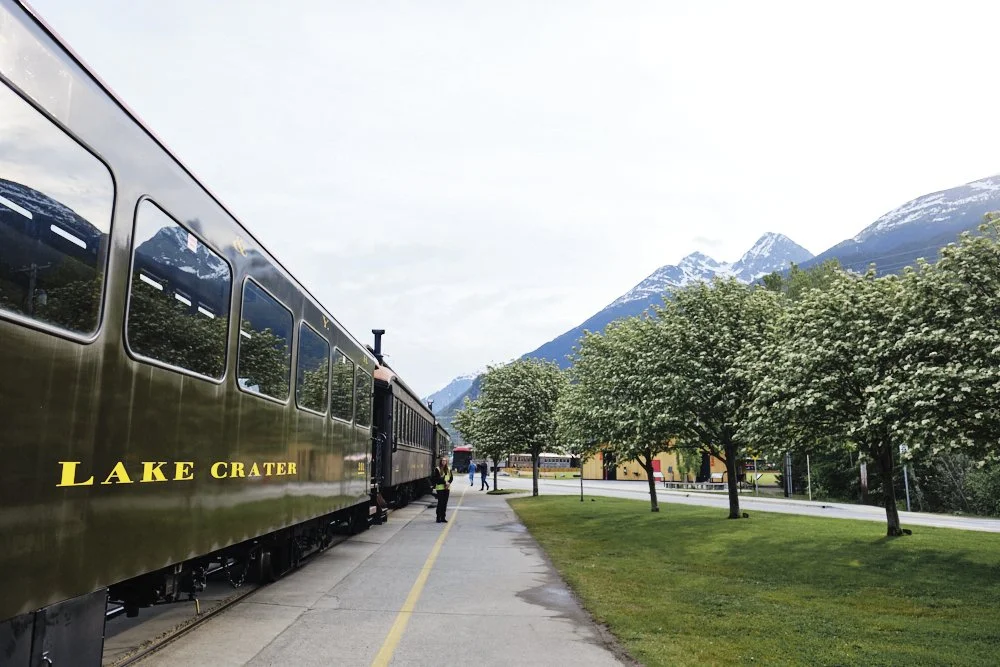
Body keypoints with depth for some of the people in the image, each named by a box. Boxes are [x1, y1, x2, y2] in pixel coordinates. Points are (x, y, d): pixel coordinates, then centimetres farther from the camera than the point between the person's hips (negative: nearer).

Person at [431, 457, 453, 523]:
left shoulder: (448, 469, 10)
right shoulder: (437, 469, -6)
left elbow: (451, 477, 10)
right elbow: (437, 478, -12)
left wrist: (449, 483, -9)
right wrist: (445, 482, -17)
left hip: (447, 488, 5)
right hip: (440, 488, -5)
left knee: (445, 503, 7)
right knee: (440, 503, -5)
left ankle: (443, 518, 15)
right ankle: (438, 518, 2)